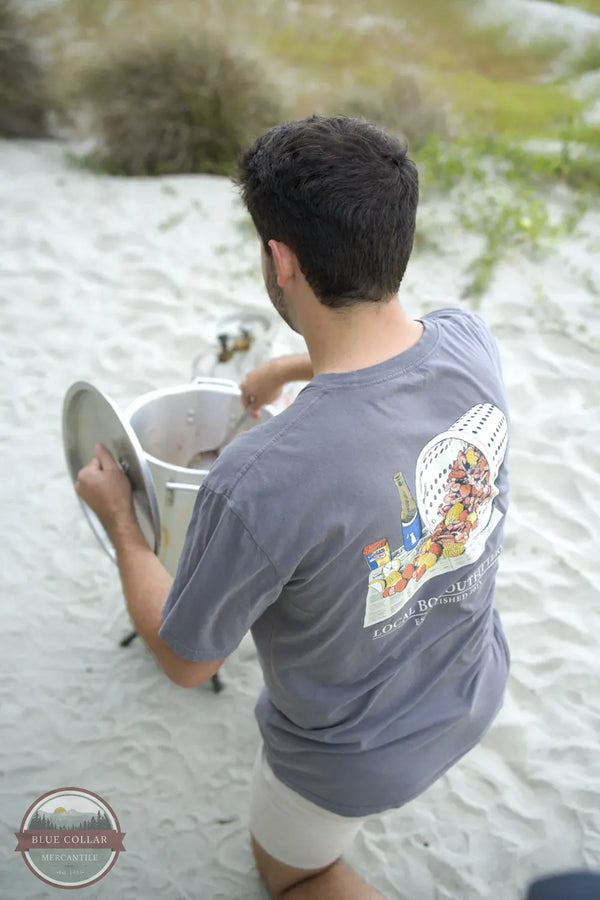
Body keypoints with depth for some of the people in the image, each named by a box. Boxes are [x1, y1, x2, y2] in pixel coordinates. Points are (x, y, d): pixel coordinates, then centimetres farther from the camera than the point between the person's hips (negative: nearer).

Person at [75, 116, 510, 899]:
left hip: (358, 759, -5)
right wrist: (288, 368, 17)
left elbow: (185, 661, -20)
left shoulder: (260, 482, -42)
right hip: (475, 691, 5)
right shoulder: (472, 342, -23)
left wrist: (118, 519, -6)